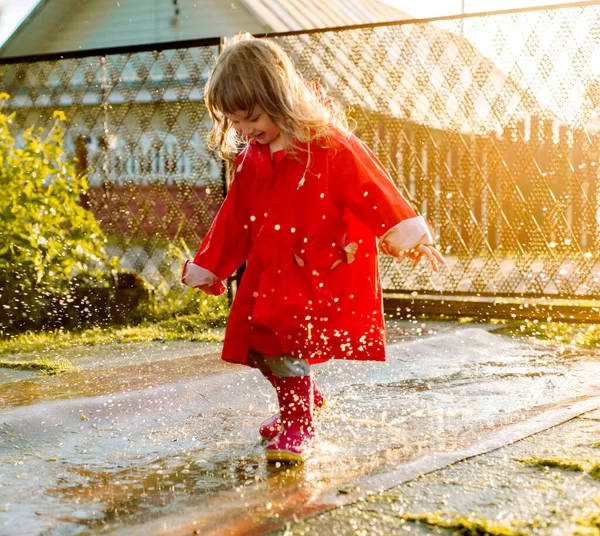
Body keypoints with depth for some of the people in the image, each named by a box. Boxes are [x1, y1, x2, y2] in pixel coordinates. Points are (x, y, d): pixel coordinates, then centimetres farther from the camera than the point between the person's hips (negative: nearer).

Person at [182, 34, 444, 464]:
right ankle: (305, 400, 32)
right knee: (258, 346, 5)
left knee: (284, 346, -16)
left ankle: (297, 428, 4)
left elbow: (372, 188, -15)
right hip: (271, 271, 7)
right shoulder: (251, 158, 8)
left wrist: (406, 234, -23)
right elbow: (235, 217, 16)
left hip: (324, 271, -7)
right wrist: (209, 266, 20)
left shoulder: (330, 146, -13)